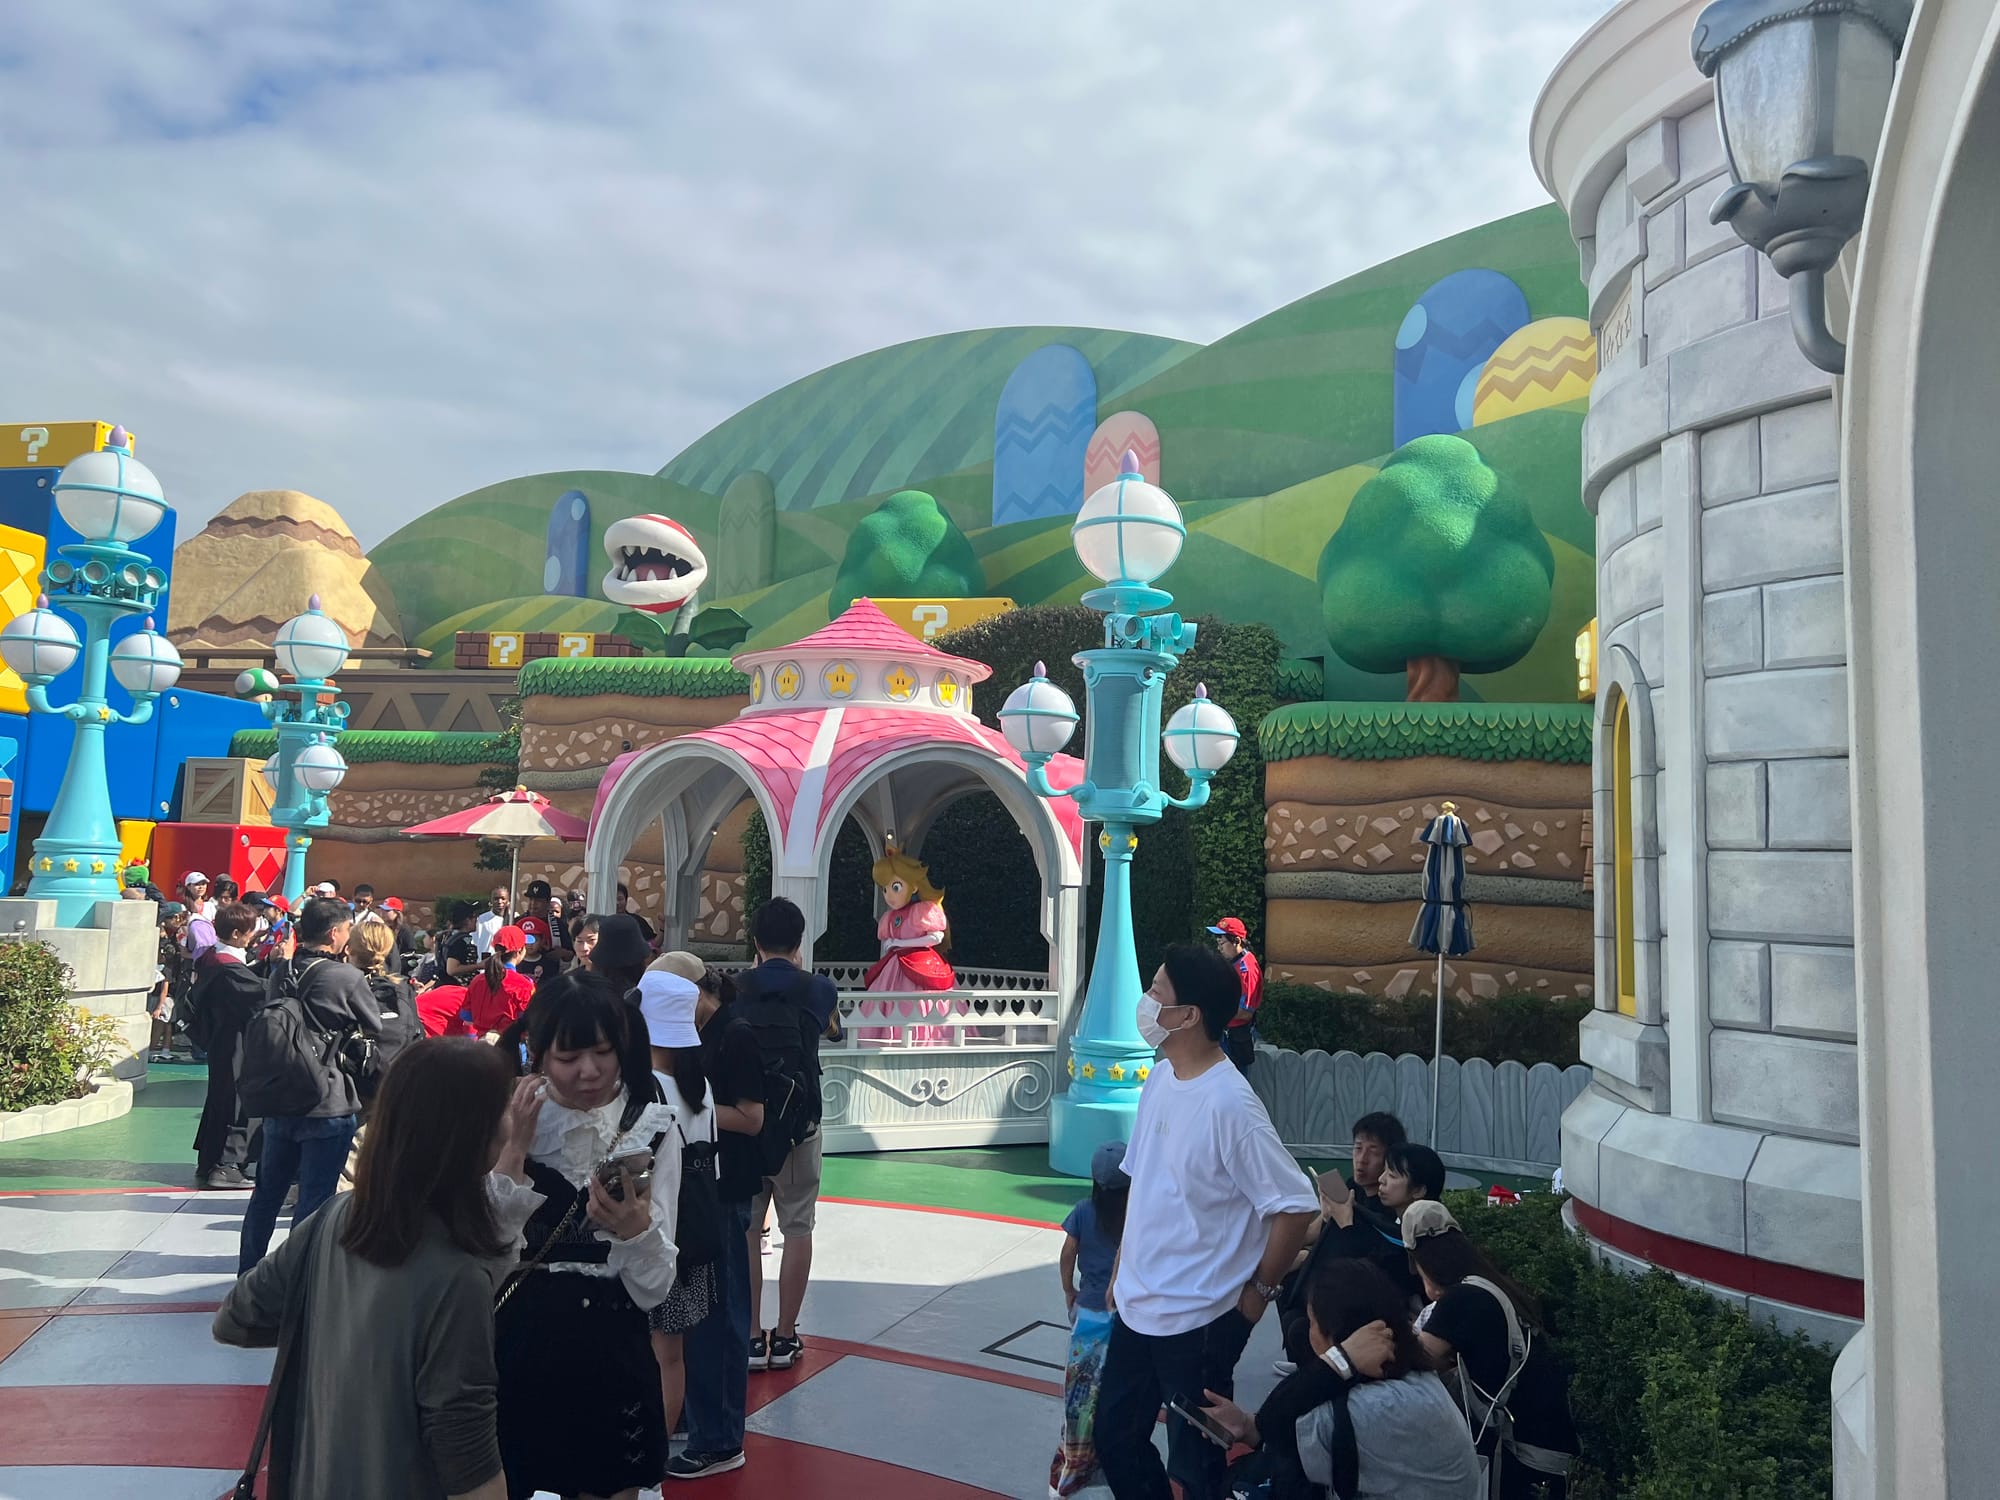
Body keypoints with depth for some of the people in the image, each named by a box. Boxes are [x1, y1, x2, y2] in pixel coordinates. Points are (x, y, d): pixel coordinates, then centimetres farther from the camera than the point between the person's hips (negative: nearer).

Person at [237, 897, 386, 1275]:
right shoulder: (348, 978, -15)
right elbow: (379, 1031, -4)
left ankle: (248, 1270, 33)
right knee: (314, 1200, 1)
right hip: (329, 1105, -7)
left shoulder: (281, 971, 3)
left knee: (268, 1190, 20)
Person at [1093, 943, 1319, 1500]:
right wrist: (1122, 1271, 15)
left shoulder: (1229, 1104, -24)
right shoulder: (1159, 1079, 0)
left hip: (1199, 1320, -7)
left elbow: (1294, 1206, -21)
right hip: (1137, 1307, 8)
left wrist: (1259, 1290, -10)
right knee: (1115, 1437, 20)